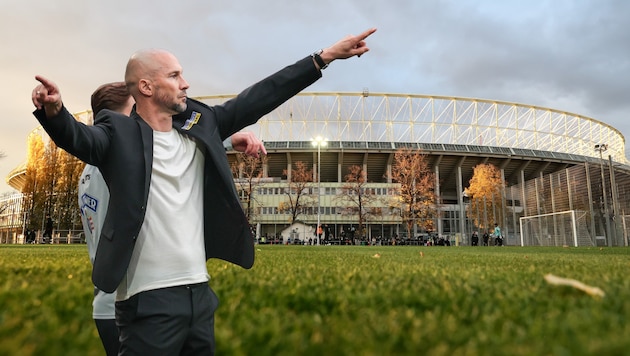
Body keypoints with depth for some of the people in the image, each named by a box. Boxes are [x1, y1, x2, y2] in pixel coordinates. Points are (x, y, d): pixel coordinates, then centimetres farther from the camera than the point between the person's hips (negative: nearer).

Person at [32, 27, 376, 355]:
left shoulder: (200, 124, 8)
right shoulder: (119, 133, -5)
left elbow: (258, 98, 6)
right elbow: (79, 137, -24)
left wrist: (325, 56, 6)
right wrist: (54, 111, -47)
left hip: (200, 291, 6)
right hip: (149, 299, -5)